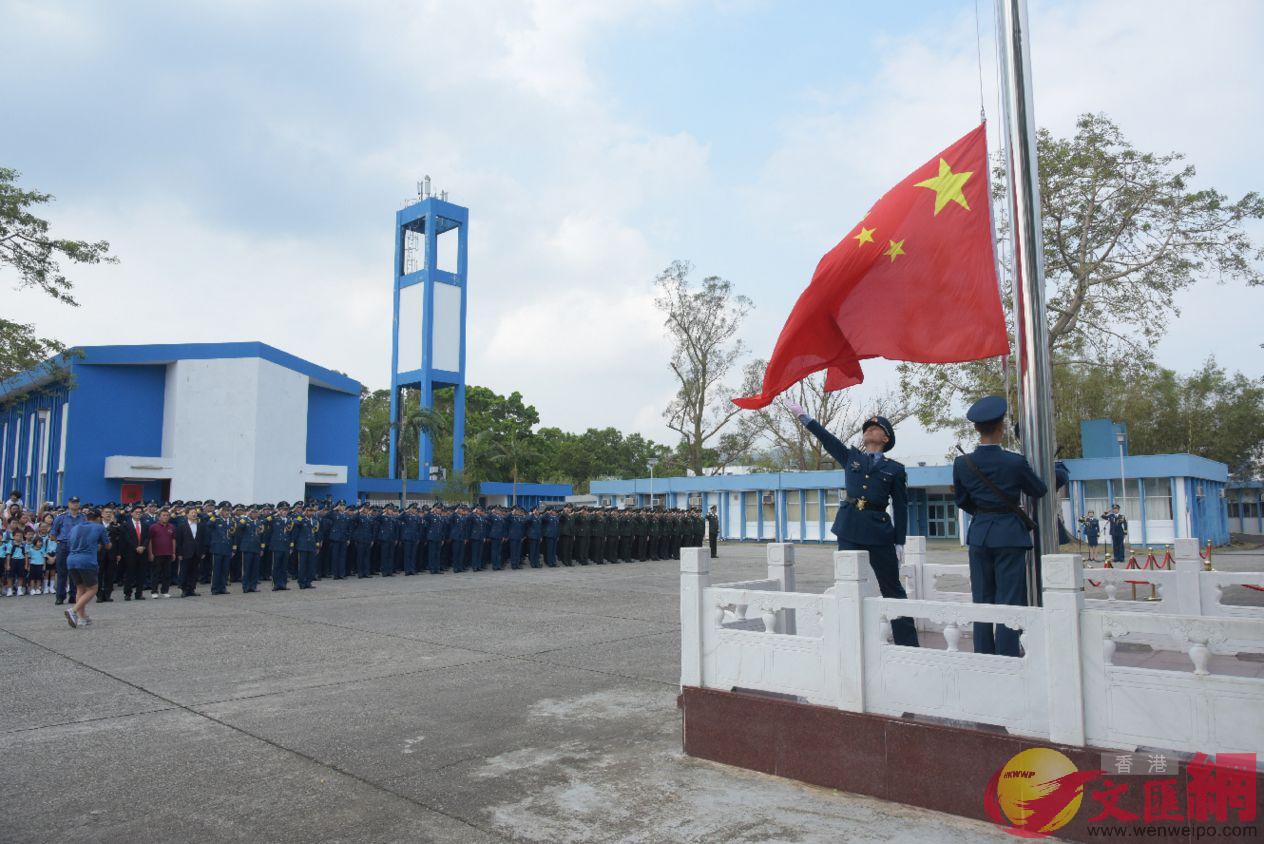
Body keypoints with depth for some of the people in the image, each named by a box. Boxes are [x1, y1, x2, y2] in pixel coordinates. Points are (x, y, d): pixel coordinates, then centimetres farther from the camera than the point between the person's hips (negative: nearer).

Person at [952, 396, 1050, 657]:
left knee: (982, 601, 12)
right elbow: (1039, 491, 4)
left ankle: (983, 660, 17)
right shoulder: (1015, 462, -13)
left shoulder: (962, 463, -4)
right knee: (1009, 603, 2)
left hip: (979, 535, 3)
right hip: (1010, 536, -3)